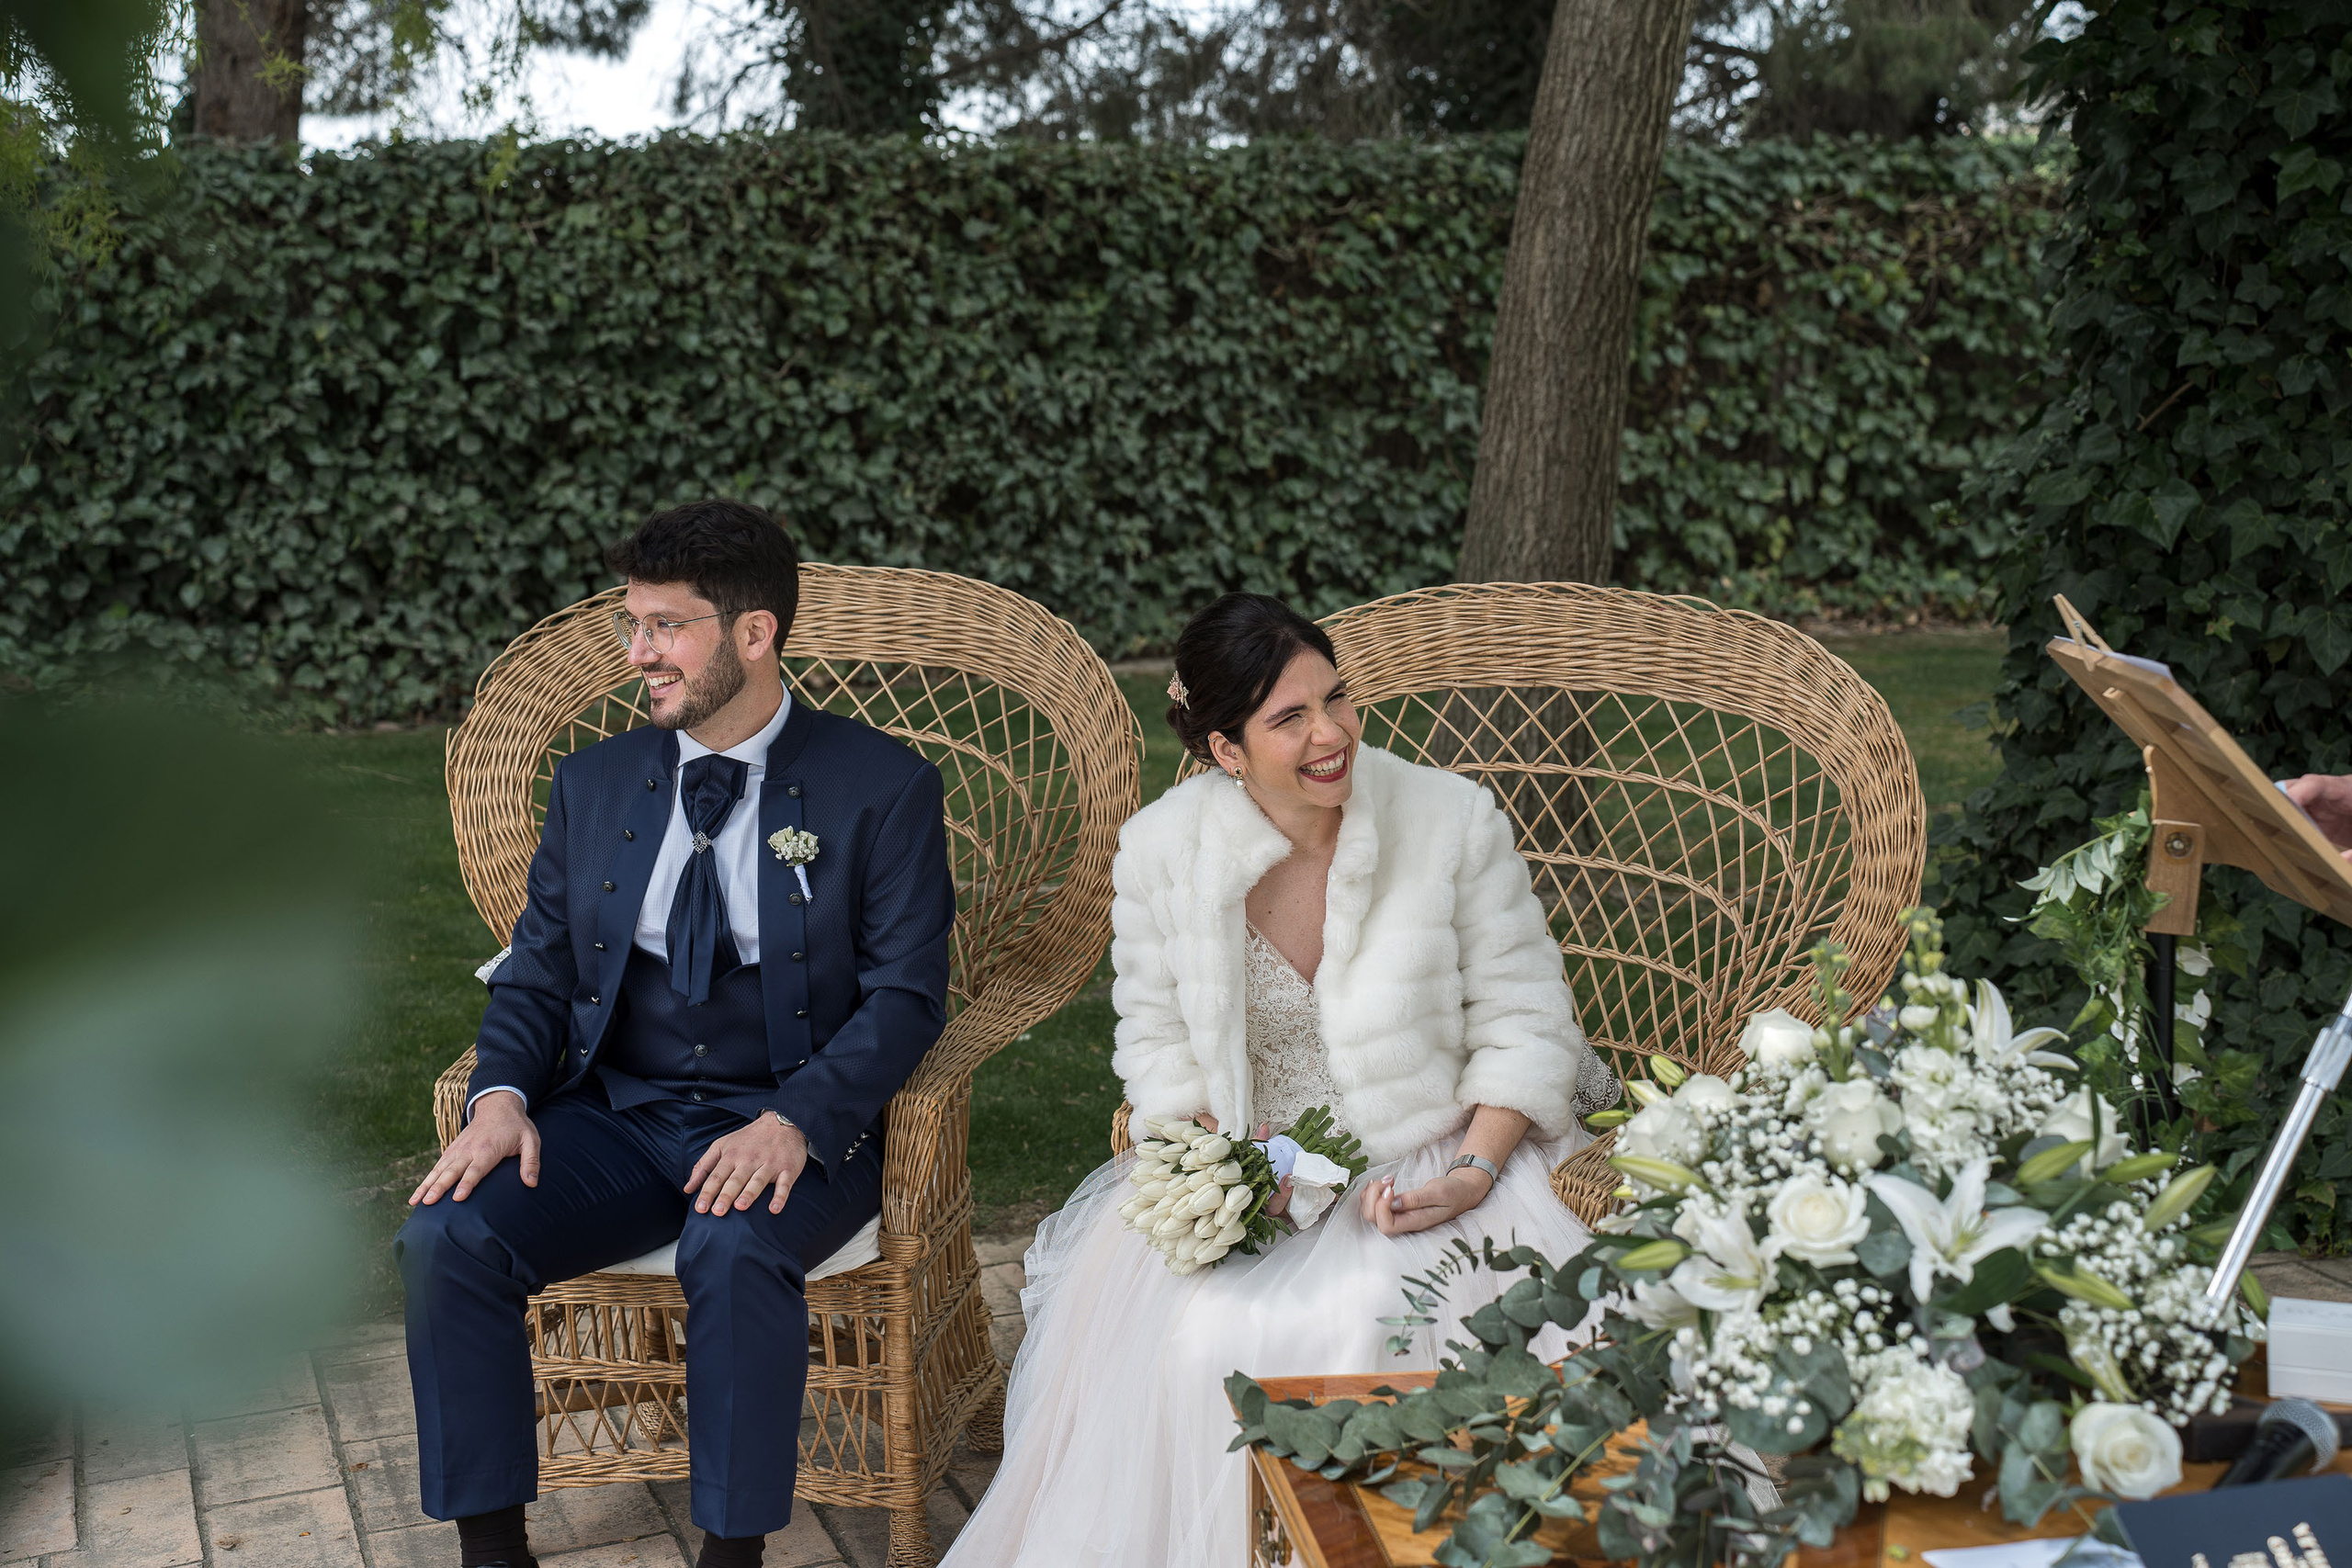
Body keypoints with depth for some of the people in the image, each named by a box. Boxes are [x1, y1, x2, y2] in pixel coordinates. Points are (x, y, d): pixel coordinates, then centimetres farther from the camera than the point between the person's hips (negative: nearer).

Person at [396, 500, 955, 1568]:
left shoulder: (882, 788, -2)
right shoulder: (594, 784, 12)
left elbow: (906, 993, -8)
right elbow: (539, 968, 13)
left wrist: (794, 1123, -24)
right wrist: (502, 1093, -9)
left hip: (792, 1124, -4)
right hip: (613, 1116, 4)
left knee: (735, 1252, -37)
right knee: (445, 1238, -22)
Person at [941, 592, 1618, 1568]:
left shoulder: (1453, 820, -9)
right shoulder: (1161, 848, -5)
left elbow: (1522, 1023, -4)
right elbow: (1158, 1040, 5)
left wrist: (1472, 1176, -17)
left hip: (1431, 1164, -1)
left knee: (1365, 1325, -28)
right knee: (1198, 1332, -24)